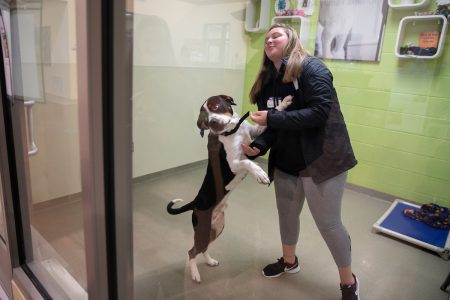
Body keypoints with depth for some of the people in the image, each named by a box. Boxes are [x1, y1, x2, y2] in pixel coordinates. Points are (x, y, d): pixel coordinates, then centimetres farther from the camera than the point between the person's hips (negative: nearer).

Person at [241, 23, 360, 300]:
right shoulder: (267, 82, 6)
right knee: (287, 214, 20)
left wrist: (272, 118, -25)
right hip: (286, 163, 7)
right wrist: (257, 147, -17)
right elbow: (273, 127, 2)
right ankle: (289, 261, 48)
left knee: (328, 223, 4)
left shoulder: (311, 68, -14)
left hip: (322, 160, -6)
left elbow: (319, 112, -26)